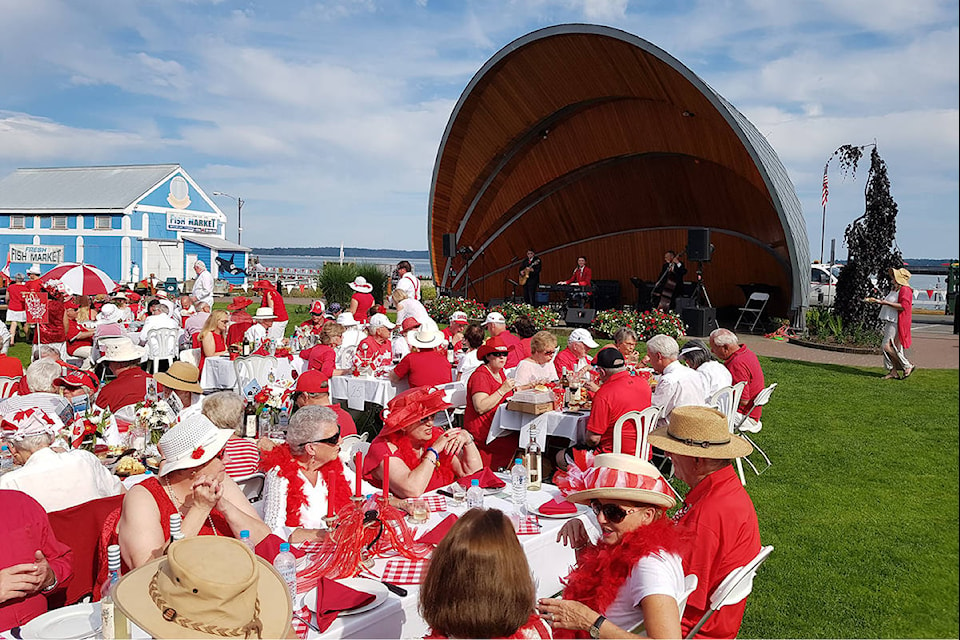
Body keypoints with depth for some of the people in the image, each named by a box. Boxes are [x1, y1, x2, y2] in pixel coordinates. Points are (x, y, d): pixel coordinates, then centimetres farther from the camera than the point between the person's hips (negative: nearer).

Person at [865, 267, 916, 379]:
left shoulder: (905, 290, -12)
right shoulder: (894, 289, 20)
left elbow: (903, 306, -23)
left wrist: (887, 303, -22)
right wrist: (878, 301, 24)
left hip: (896, 323, -10)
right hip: (890, 321, 10)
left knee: (887, 346, -14)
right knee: (888, 347, 8)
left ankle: (908, 366, -3)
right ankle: (893, 372, 12)